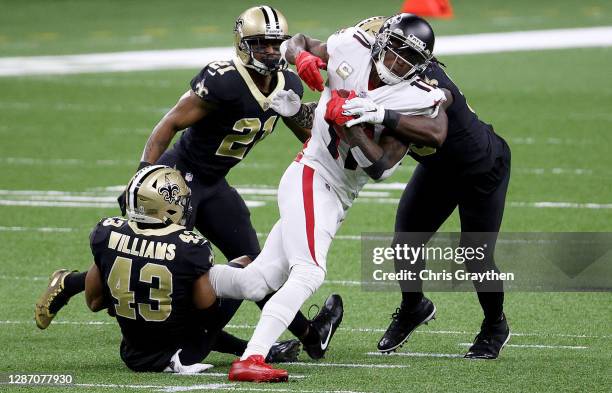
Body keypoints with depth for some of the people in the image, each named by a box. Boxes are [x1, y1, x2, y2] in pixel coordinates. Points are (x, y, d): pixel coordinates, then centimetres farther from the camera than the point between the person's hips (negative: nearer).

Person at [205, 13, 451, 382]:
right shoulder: (352, 50, -5)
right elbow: (295, 43, 13)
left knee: (256, 283, 3)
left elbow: (380, 167, -12)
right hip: (311, 176, -4)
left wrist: (350, 123, -22)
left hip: (339, 197, 4)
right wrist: (302, 55, -10)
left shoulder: (413, 100, -6)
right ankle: (250, 361, -30)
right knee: (309, 274, -23)